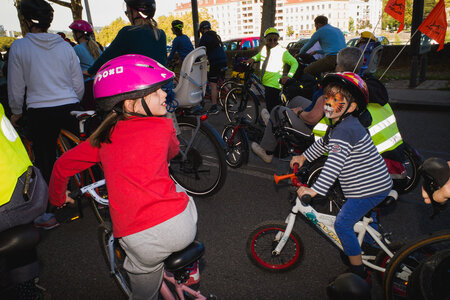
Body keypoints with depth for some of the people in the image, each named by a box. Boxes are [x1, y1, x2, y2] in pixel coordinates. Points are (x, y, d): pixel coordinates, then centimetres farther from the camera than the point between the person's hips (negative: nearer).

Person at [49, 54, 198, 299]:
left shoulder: (104, 138, 9)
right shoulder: (163, 126, 1)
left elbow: (63, 165, 21)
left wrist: (58, 198, 41)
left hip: (139, 242, 2)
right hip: (180, 225, -1)